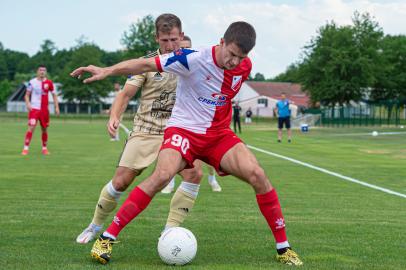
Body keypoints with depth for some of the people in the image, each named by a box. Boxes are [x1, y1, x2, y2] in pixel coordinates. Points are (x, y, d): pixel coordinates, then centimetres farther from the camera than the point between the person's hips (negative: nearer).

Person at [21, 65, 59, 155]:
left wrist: (57, 107, 3)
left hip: (44, 109, 2)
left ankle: (44, 148, 23)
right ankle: (26, 148, -13)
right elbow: (27, 95, 5)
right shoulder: (32, 82, -1)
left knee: (44, 129, 9)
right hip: (34, 108, -2)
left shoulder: (49, 83, 3)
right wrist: (28, 103, -13)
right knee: (31, 128, -15)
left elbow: (54, 95, 10)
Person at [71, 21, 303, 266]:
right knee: (163, 175, -31)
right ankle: (107, 238, -22)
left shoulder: (245, 66, -3)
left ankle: (283, 248, -1)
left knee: (257, 175, -15)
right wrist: (107, 71, -26)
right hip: (184, 129, -4)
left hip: (219, 133, 5)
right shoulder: (194, 59, -20)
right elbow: (148, 64, -19)